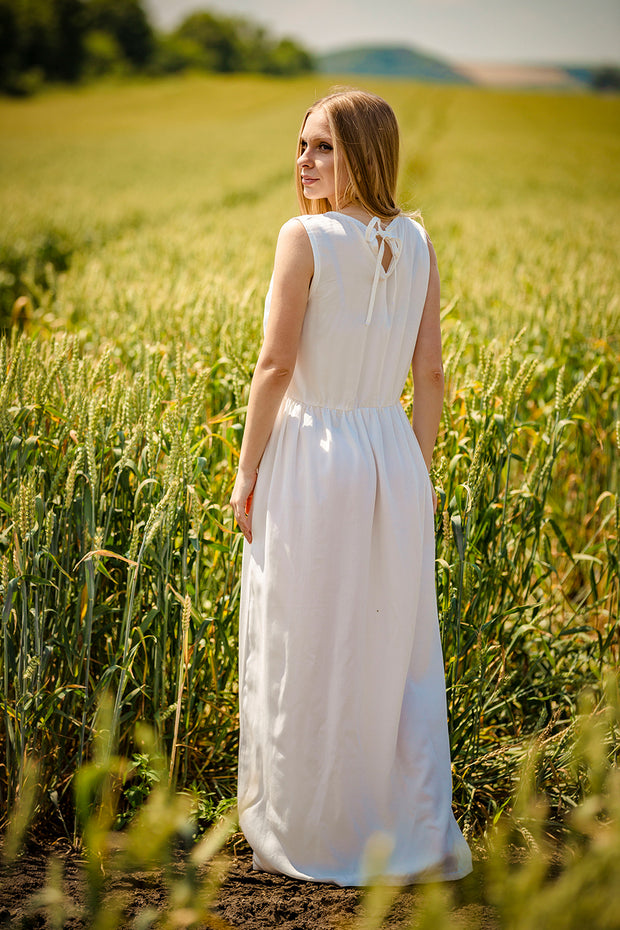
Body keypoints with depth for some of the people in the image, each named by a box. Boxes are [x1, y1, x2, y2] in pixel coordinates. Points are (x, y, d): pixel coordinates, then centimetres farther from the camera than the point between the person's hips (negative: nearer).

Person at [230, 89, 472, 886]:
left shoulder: (305, 237, -11)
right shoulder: (417, 245, 5)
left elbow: (276, 366, -13)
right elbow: (429, 373, 5)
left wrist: (247, 470, -5)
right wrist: (418, 469, 15)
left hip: (310, 456, -5)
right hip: (391, 457, 5)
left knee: (303, 659, 8)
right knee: (401, 655, 13)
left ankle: (305, 841, 20)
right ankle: (421, 840, 17)